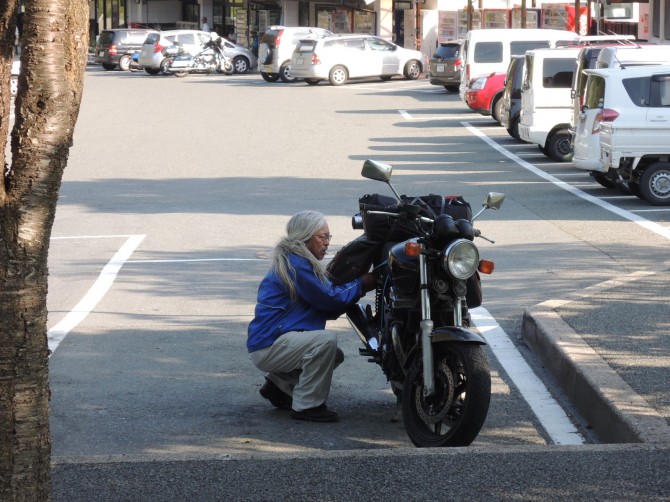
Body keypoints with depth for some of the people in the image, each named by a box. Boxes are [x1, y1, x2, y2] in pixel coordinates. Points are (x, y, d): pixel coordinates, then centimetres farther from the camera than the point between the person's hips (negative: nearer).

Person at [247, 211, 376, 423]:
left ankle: (279, 383, 17)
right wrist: (361, 285, -5)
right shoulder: (295, 264, -17)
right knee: (326, 340, -30)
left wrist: (358, 287, 2)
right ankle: (306, 405, -21)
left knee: (335, 356, 19)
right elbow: (329, 298, -17)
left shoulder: (301, 262, 17)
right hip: (268, 347, -11)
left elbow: (327, 309, 14)